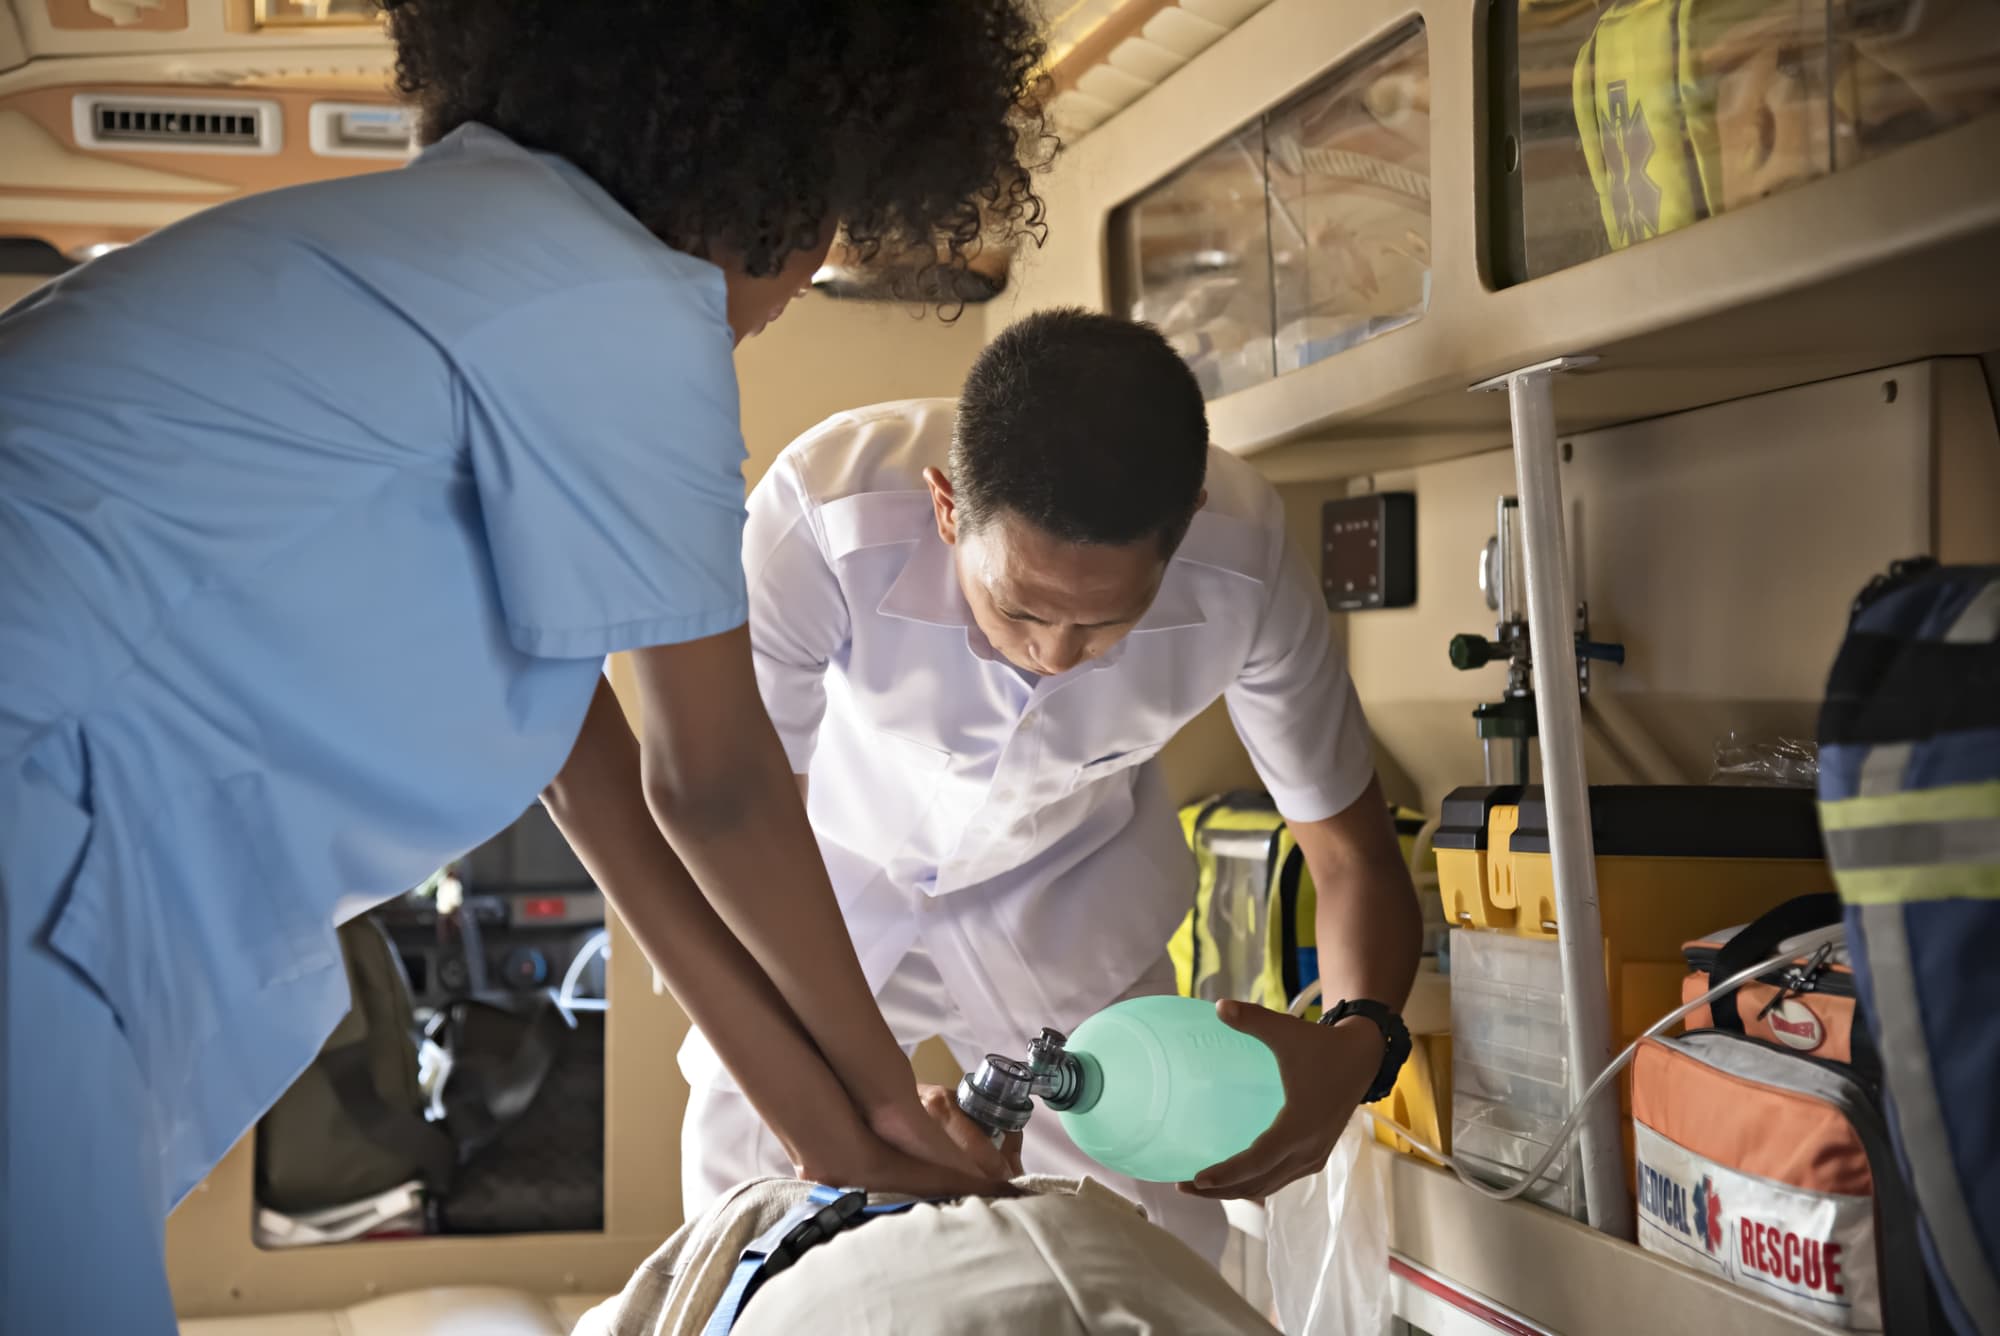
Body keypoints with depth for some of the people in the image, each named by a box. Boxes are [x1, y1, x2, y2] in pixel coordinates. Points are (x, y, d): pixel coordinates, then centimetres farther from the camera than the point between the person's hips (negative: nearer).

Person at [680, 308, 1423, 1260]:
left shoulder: (1241, 564, -31)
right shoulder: (824, 514, -38)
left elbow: (1355, 858, -17)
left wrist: (1358, 1041, -38)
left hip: (1070, 901, 1)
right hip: (833, 884, -1)